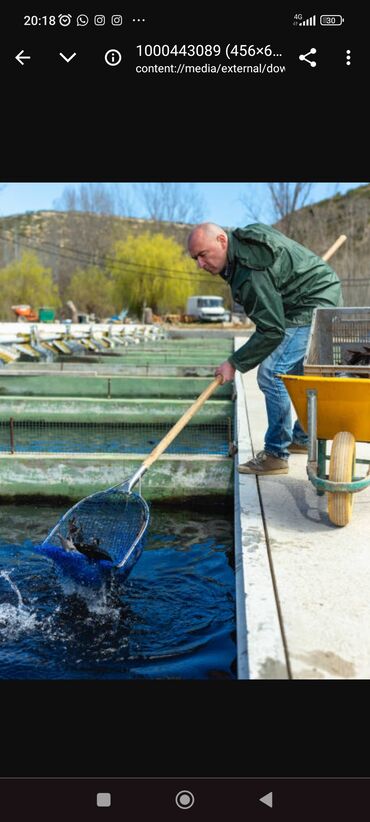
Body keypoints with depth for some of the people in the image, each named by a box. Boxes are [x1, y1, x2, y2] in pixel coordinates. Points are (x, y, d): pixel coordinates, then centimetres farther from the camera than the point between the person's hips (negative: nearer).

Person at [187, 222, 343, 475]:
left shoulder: (251, 273, -28)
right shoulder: (243, 236, 2)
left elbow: (271, 330, -27)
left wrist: (235, 363, -20)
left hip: (313, 308, -11)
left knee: (271, 374, -15)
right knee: (296, 373, 21)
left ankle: (276, 454, -8)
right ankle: (303, 437, 36)